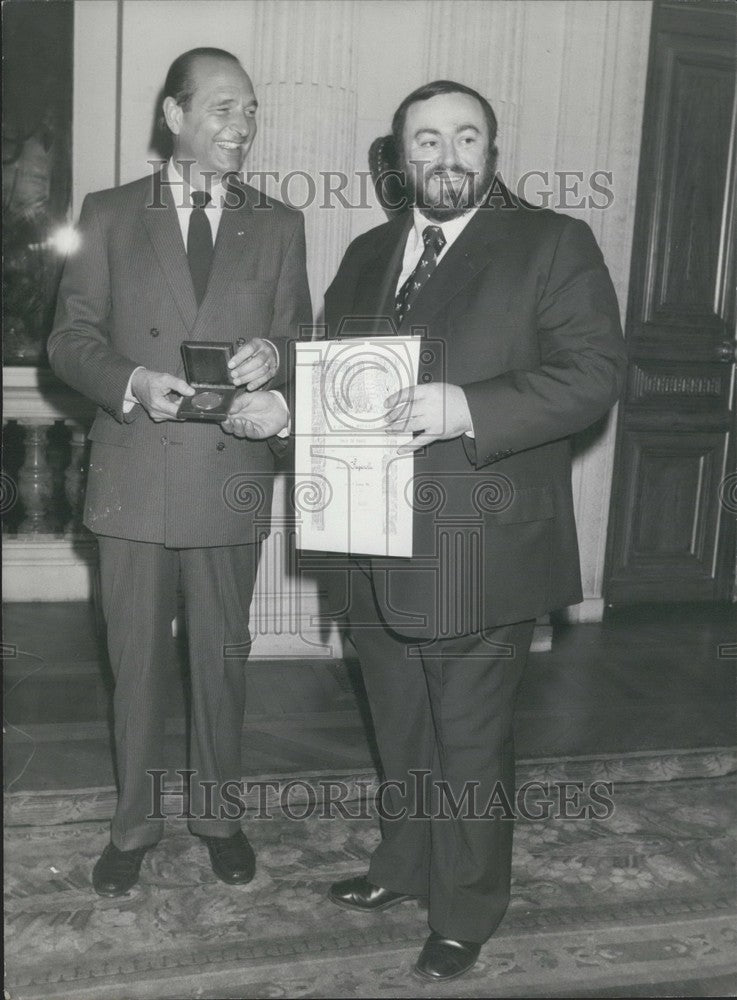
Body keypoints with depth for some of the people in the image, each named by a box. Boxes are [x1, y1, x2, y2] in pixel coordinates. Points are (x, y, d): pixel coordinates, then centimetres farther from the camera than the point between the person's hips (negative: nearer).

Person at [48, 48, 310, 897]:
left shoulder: (278, 226, 7)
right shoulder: (108, 216, 4)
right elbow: (70, 337, 2)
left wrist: (273, 354, -15)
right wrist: (130, 381, -17)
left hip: (231, 479, 1)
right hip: (134, 480, -1)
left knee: (222, 658, 13)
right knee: (136, 660, 11)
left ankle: (215, 810, 34)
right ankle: (135, 821, 30)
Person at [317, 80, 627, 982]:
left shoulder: (552, 245, -4)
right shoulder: (366, 256, 15)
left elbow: (594, 371, -14)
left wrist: (466, 408, -26)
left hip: (479, 547, -5)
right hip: (375, 546, 6)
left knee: (470, 742, 7)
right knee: (399, 730, 21)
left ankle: (466, 912, 28)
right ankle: (403, 864, 43)